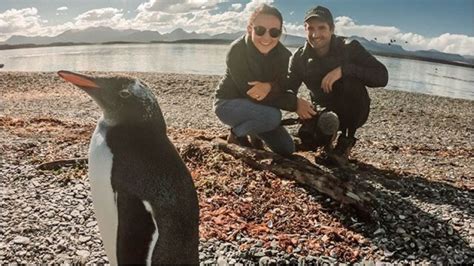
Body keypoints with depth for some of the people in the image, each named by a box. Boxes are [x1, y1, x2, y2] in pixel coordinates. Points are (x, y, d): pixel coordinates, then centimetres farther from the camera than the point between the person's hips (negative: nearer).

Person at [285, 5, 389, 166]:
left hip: (353, 112, -2)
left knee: (352, 83, -34)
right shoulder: (300, 57, -8)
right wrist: (296, 102, -38)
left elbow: (382, 77, -27)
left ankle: (345, 144, -20)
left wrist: (343, 69, -40)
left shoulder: (349, 47, -17)